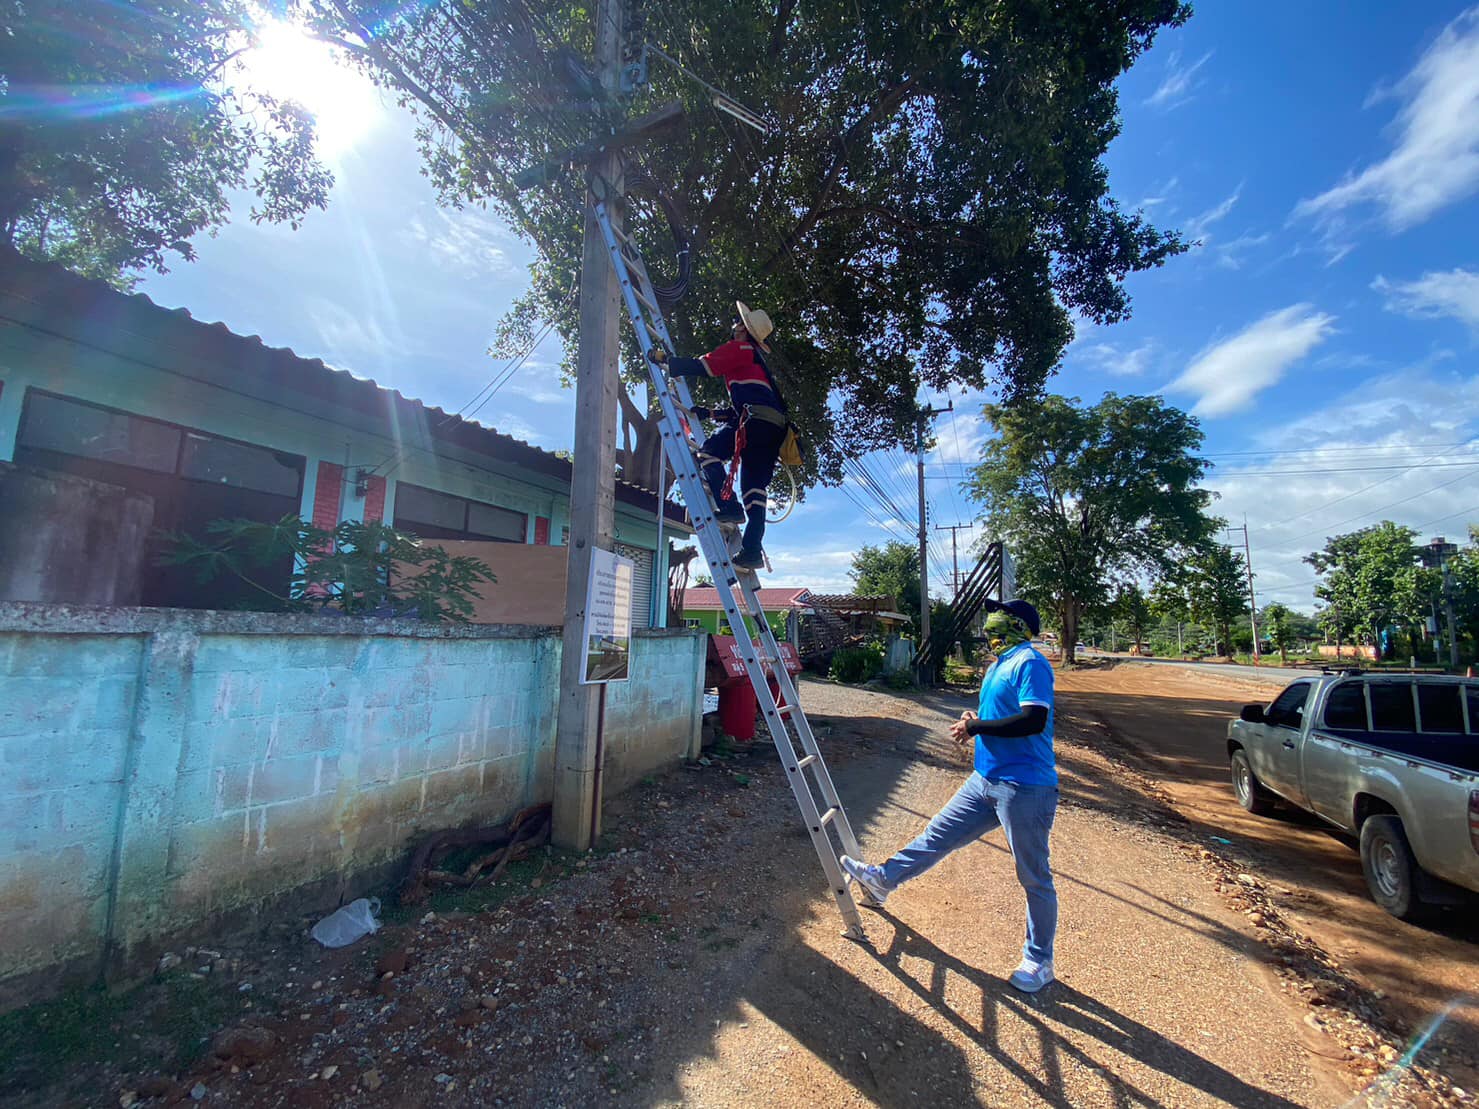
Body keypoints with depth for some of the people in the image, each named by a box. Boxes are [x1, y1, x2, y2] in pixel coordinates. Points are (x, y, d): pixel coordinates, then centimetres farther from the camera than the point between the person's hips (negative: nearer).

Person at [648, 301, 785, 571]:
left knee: (710, 450, -5)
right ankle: (752, 550, -2)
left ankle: (729, 507, -16)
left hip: (758, 419, -8)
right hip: (775, 426, 9)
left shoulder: (738, 348, 8)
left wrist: (663, 359, 9)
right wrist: (710, 413, 32)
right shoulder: (755, 358, 35)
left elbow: (700, 367, -1)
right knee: (754, 489, 3)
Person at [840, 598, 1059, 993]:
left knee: (1034, 877, 8)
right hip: (986, 779, 9)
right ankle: (883, 879, 29)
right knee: (938, 834, 17)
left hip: (1025, 788, -9)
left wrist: (974, 726, -20)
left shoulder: (1029, 663, -17)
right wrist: (974, 723, 3)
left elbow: (1034, 720, -28)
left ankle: (1039, 961, 26)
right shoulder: (1000, 664, 13)